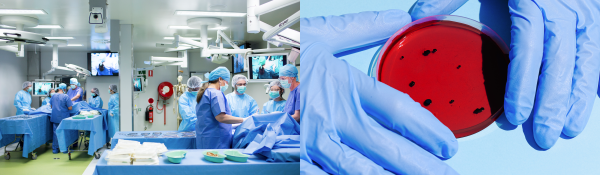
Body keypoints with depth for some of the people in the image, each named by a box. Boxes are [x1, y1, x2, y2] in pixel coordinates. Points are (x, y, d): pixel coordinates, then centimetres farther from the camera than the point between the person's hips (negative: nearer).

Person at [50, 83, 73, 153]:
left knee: (55, 133, 9)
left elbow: (51, 106, 15)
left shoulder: (53, 96, 4)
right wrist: (70, 102, 5)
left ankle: (55, 149, 14)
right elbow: (70, 108, -13)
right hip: (63, 118, -4)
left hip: (55, 118, 5)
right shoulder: (66, 96, -12)